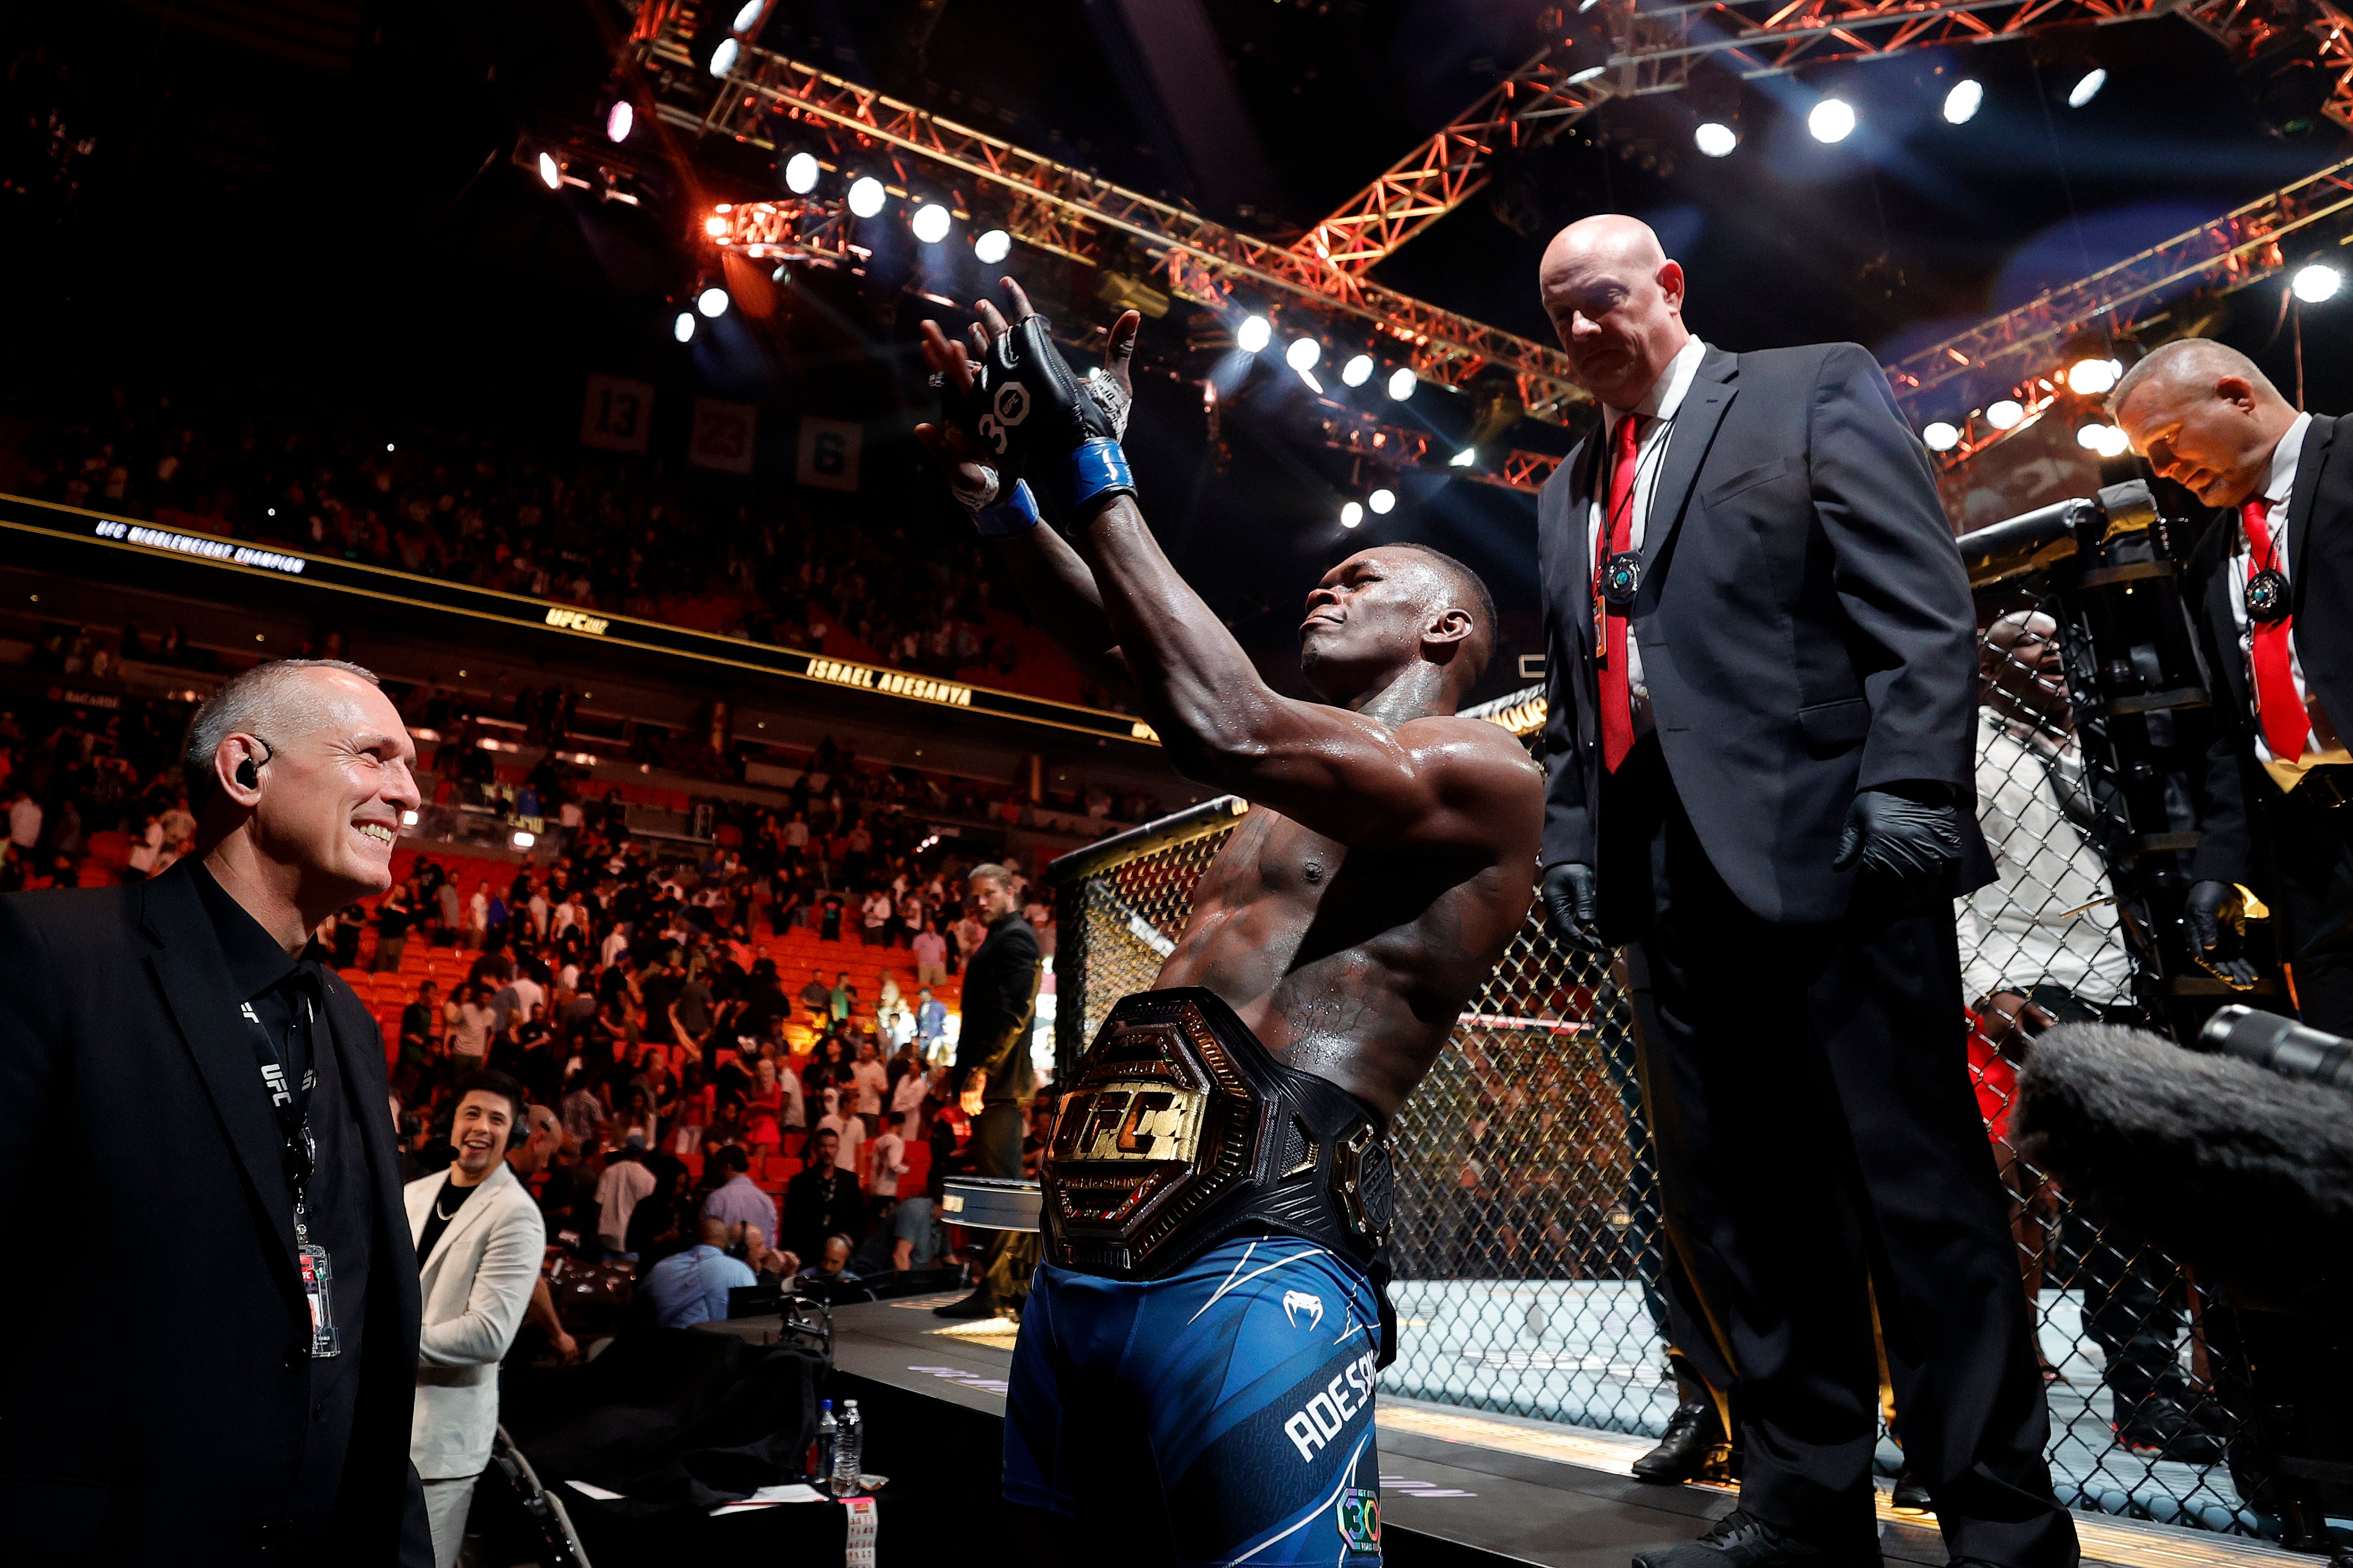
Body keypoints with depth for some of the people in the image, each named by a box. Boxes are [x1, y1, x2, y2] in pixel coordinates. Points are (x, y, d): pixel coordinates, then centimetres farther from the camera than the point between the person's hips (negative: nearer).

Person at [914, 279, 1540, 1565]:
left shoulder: (1483, 770, -1)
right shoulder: (1305, 775, 25)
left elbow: (1227, 731, -16)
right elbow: (1121, 652, 23)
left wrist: (1090, 467, -10)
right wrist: (995, 489, 15)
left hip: (1253, 1255, -8)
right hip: (1082, 1257, 8)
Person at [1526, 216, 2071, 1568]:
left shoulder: (1816, 393, 6)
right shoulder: (1571, 489, 23)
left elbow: (1924, 611, -5)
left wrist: (1911, 787, -16)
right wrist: (1568, 836, 13)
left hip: (1831, 851, -6)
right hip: (1672, 887, 6)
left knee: (1922, 1192, 0)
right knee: (1733, 1203, 9)